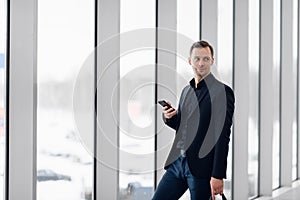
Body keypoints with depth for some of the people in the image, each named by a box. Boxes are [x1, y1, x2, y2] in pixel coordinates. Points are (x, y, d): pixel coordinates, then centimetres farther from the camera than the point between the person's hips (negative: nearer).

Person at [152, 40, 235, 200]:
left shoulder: (222, 91, -7)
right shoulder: (186, 91, 16)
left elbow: (223, 136, -13)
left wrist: (218, 175, -18)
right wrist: (169, 117, 1)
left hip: (201, 168, -7)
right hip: (177, 163, 7)